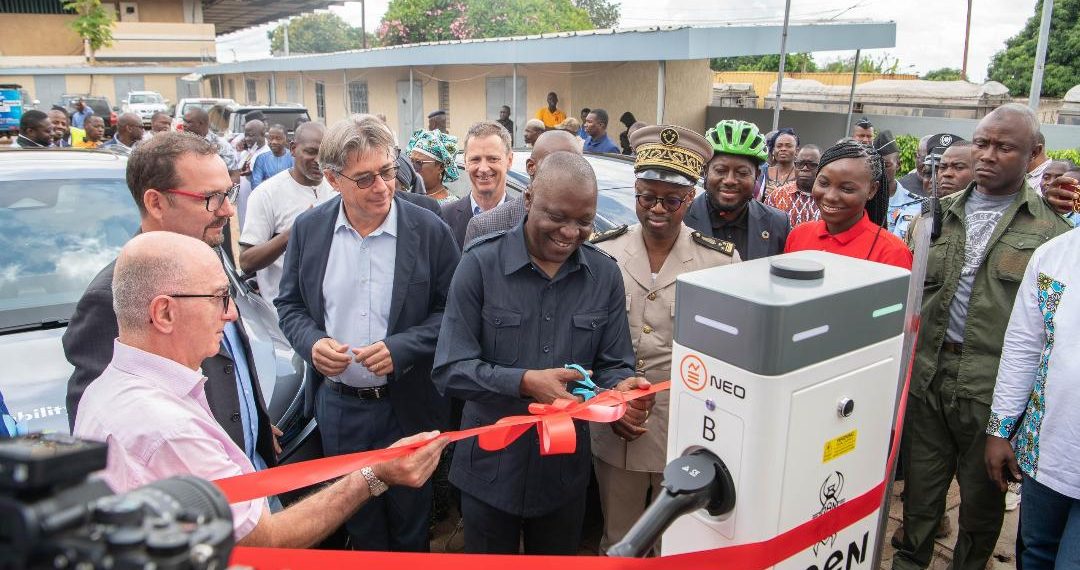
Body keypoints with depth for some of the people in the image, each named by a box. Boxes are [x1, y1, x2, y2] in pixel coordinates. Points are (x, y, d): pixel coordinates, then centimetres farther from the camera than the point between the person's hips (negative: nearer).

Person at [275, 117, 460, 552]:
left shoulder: (429, 230, -12)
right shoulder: (308, 228, -5)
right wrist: (311, 342, -15)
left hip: (406, 405, -2)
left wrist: (401, 348, -22)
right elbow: (290, 304, 5)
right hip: (337, 403, 3)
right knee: (359, 523, 23)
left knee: (409, 523, 19)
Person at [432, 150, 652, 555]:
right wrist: (524, 382, -30)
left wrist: (621, 389, -22)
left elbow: (613, 365, 1)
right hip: (491, 465, -2)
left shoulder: (605, 274, -3)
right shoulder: (481, 263, -13)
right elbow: (449, 369, -16)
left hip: (567, 467, 3)